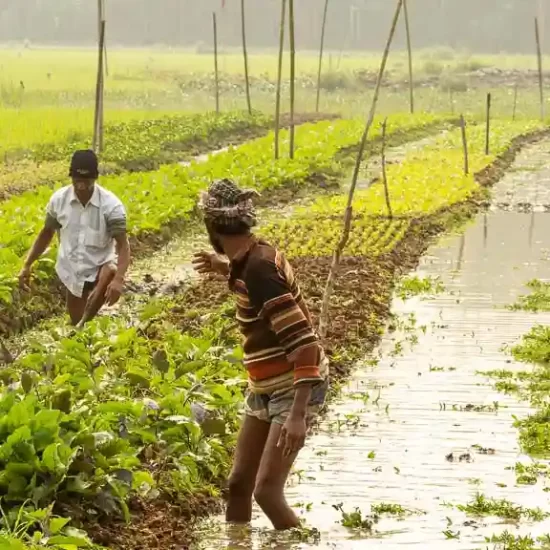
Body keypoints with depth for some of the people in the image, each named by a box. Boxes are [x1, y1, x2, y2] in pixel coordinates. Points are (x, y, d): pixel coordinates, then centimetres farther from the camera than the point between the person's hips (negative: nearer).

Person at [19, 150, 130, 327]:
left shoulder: (111, 205, -19)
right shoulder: (59, 200, -9)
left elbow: (123, 245, -22)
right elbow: (47, 233, 8)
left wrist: (118, 279, -40)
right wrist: (27, 265, 3)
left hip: (100, 267, -4)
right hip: (73, 272, 4)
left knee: (111, 273, -39)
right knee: (76, 322, 8)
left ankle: (83, 326, -28)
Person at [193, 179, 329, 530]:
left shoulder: (257, 270, -25)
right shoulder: (258, 254, 1)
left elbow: (302, 342, -30)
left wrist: (298, 414, -34)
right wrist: (226, 268, 21)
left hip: (296, 388, -10)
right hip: (266, 388, 10)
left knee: (267, 491, -16)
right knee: (238, 483, 11)